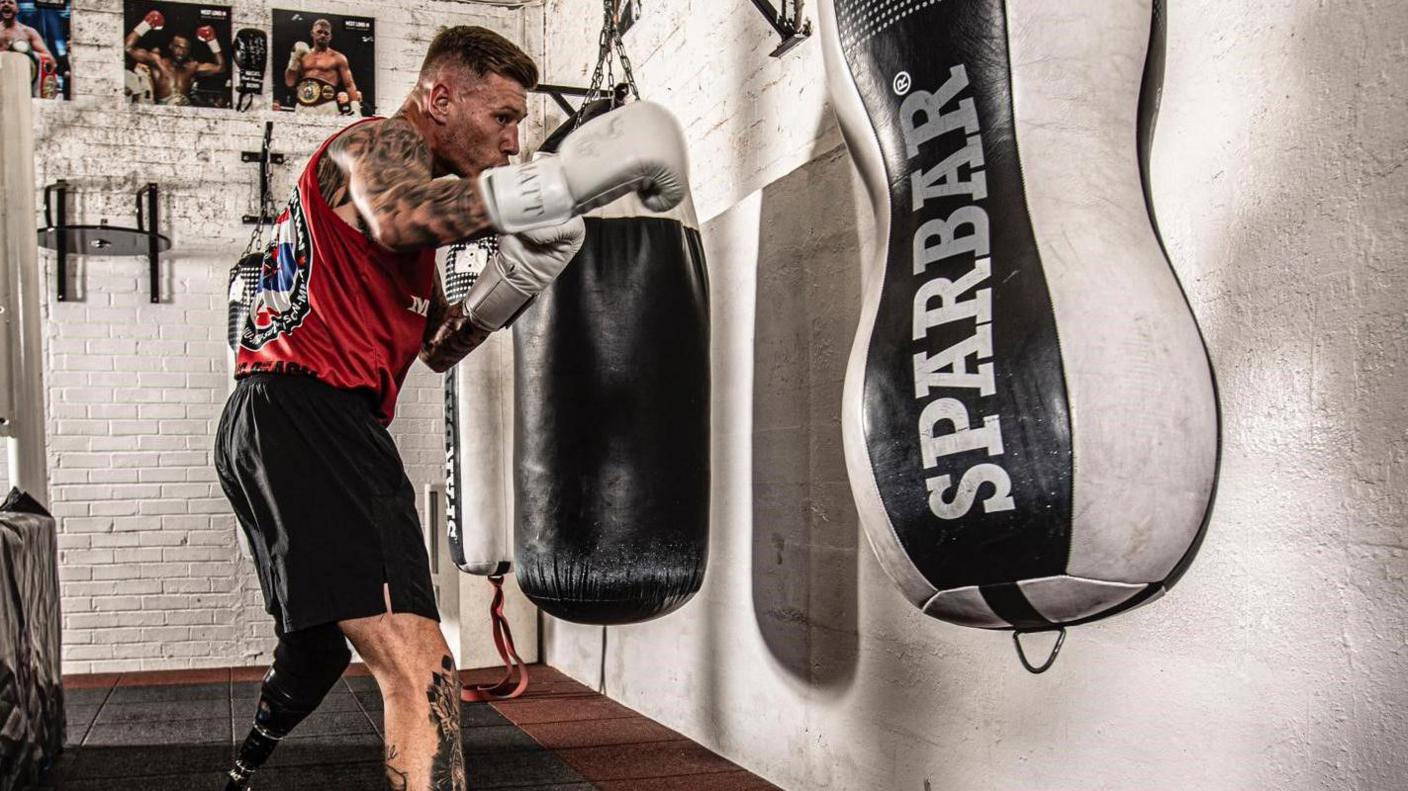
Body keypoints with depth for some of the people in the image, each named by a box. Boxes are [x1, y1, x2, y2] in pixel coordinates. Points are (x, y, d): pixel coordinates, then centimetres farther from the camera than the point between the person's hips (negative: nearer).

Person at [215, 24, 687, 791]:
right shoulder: (379, 141, -2)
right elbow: (396, 217, -29)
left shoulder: (416, 188, 28)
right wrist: (576, 174, -30)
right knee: (420, 671, -23)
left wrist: (512, 279, 11)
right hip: (310, 411, -11)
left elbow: (438, 348, 28)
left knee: (320, 635, 31)